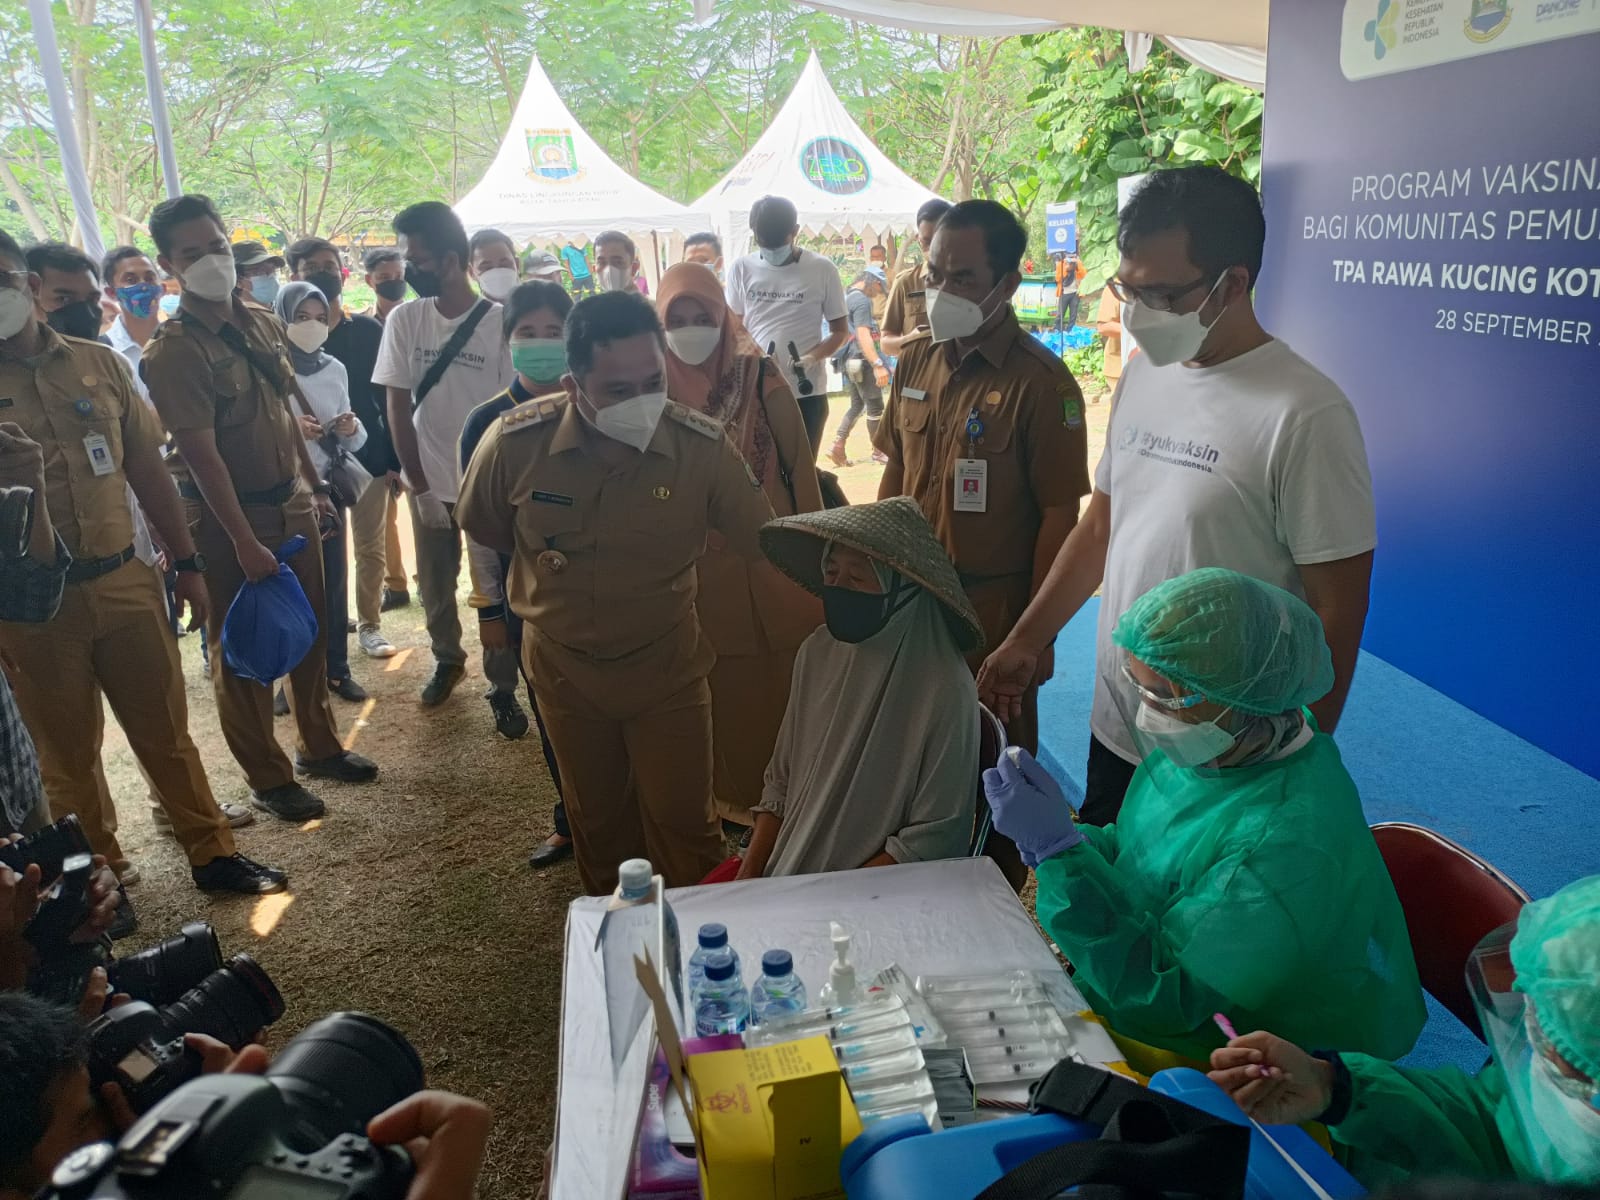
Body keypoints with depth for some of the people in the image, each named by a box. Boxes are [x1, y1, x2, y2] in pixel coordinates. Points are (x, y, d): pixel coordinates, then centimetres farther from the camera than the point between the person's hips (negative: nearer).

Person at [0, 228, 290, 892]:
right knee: (67, 752, 12)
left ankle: (212, 854, 24)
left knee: (166, 729, 11)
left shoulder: (99, 362, 4)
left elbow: (147, 468, 8)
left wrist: (187, 564, 8)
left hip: (124, 581, 2)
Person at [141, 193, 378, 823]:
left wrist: (315, 486, 15)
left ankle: (319, 746, 35)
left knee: (311, 633, 16)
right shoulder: (173, 350, -16)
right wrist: (245, 543, -22)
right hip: (230, 517, -6)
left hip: (292, 504, 7)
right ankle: (268, 777, 22)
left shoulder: (265, 324, 4)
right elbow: (202, 455, -20)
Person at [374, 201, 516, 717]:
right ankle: (448, 659, 41)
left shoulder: (500, 323, -12)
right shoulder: (404, 320, -4)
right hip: (430, 483, 3)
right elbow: (398, 409, -2)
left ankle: (502, 687, 21)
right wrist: (420, 488, -4)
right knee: (435, 587, 16)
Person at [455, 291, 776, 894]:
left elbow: (770, 541, -13)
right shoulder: (514, 442, -20)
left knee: (683, 822, 7)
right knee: (597, 820, 22)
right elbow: (485, 532, 1)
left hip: (666, 667, -2)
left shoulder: (703, 447, -23)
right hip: (563, 669, 2)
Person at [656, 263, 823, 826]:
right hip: (698, 567, 2)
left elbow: (799, 462, -4)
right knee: (723, 688, 12)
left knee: (786, 683, 8)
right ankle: (735, 792, 30)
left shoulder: (759, 376, -8)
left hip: (772, 557, -1)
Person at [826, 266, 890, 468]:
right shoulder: (862, 300, -14)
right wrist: (878, 365, -30)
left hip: (850, 361, 10)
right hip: (862, 360, -10)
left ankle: (837, 446, 5)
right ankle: (878, 452, 10)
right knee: (875, 406, 1)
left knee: (857, 405, 15)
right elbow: (863, 335, -24)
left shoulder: (846, 298, 16)